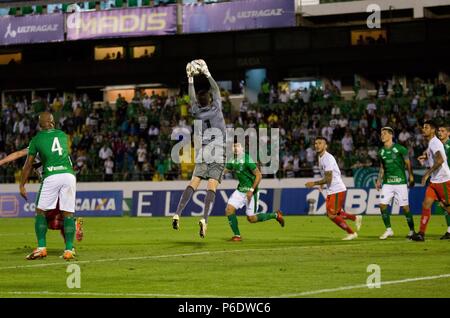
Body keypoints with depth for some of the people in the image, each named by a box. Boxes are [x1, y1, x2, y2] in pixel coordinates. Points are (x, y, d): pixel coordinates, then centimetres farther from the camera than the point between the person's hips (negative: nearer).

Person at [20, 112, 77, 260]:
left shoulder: (36, 139, 10)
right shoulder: (63, 135, 19)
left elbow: (28, 164, 10)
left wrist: (22, 185, 17)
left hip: (51, 176, -2)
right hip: (69, 174, 2)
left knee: (40, 211, 9)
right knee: (68, 213, 5)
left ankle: (41, 248, 0)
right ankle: (69, 249, -1)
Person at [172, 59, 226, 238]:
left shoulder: (197, 112, 5)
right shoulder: (216, 108, 1)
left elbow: (192, 98, 22)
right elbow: (216, 90, 15)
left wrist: (190, 79, 30)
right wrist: (207, 74, 23)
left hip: (202, 155, 2)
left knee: (193, 184, -2)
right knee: (211, 187, -11)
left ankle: (178, 214, -17)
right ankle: (204, 219, -26)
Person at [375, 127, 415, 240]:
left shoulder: (400, 149, -5)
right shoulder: (381, 152, 9)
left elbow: (408, 163, 1)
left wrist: (411, 177, -1)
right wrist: (379, 180, 11)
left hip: (400, 182, -5)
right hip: (387, 183, 5)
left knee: (405, 207, -4)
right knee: (382, 205, -7)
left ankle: (412, 230, 9)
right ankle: (388, 230, 6)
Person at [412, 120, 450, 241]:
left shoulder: (435, 143, -16)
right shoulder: (431, 143, 15)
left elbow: (440, 160, -31)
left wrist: (427, 174, -30)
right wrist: (426, 158, 12)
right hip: (434, 181, 9)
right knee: (426, 204, 0)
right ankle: (421, 234, -3)